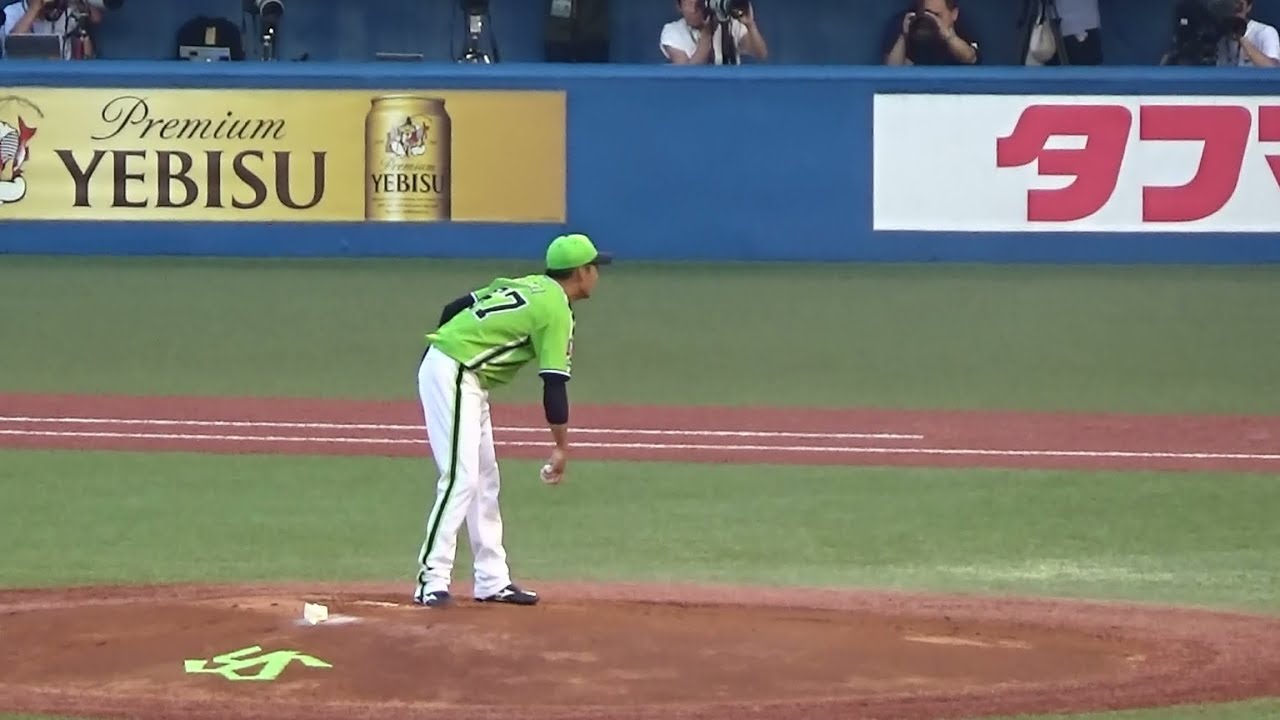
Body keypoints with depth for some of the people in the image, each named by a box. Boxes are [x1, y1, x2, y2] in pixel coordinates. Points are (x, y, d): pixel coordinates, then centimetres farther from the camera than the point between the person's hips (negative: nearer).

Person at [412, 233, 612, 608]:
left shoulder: (525, 285, 16)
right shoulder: (556, 310, -10)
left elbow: (453, 309, 15)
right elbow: (554, 384, -14)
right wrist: (562, 447, -11)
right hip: (455, 376, -10)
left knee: (485, 479, 12)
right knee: (461, 478, -14)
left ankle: (492, 581, 15)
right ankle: (432, 581, -17)